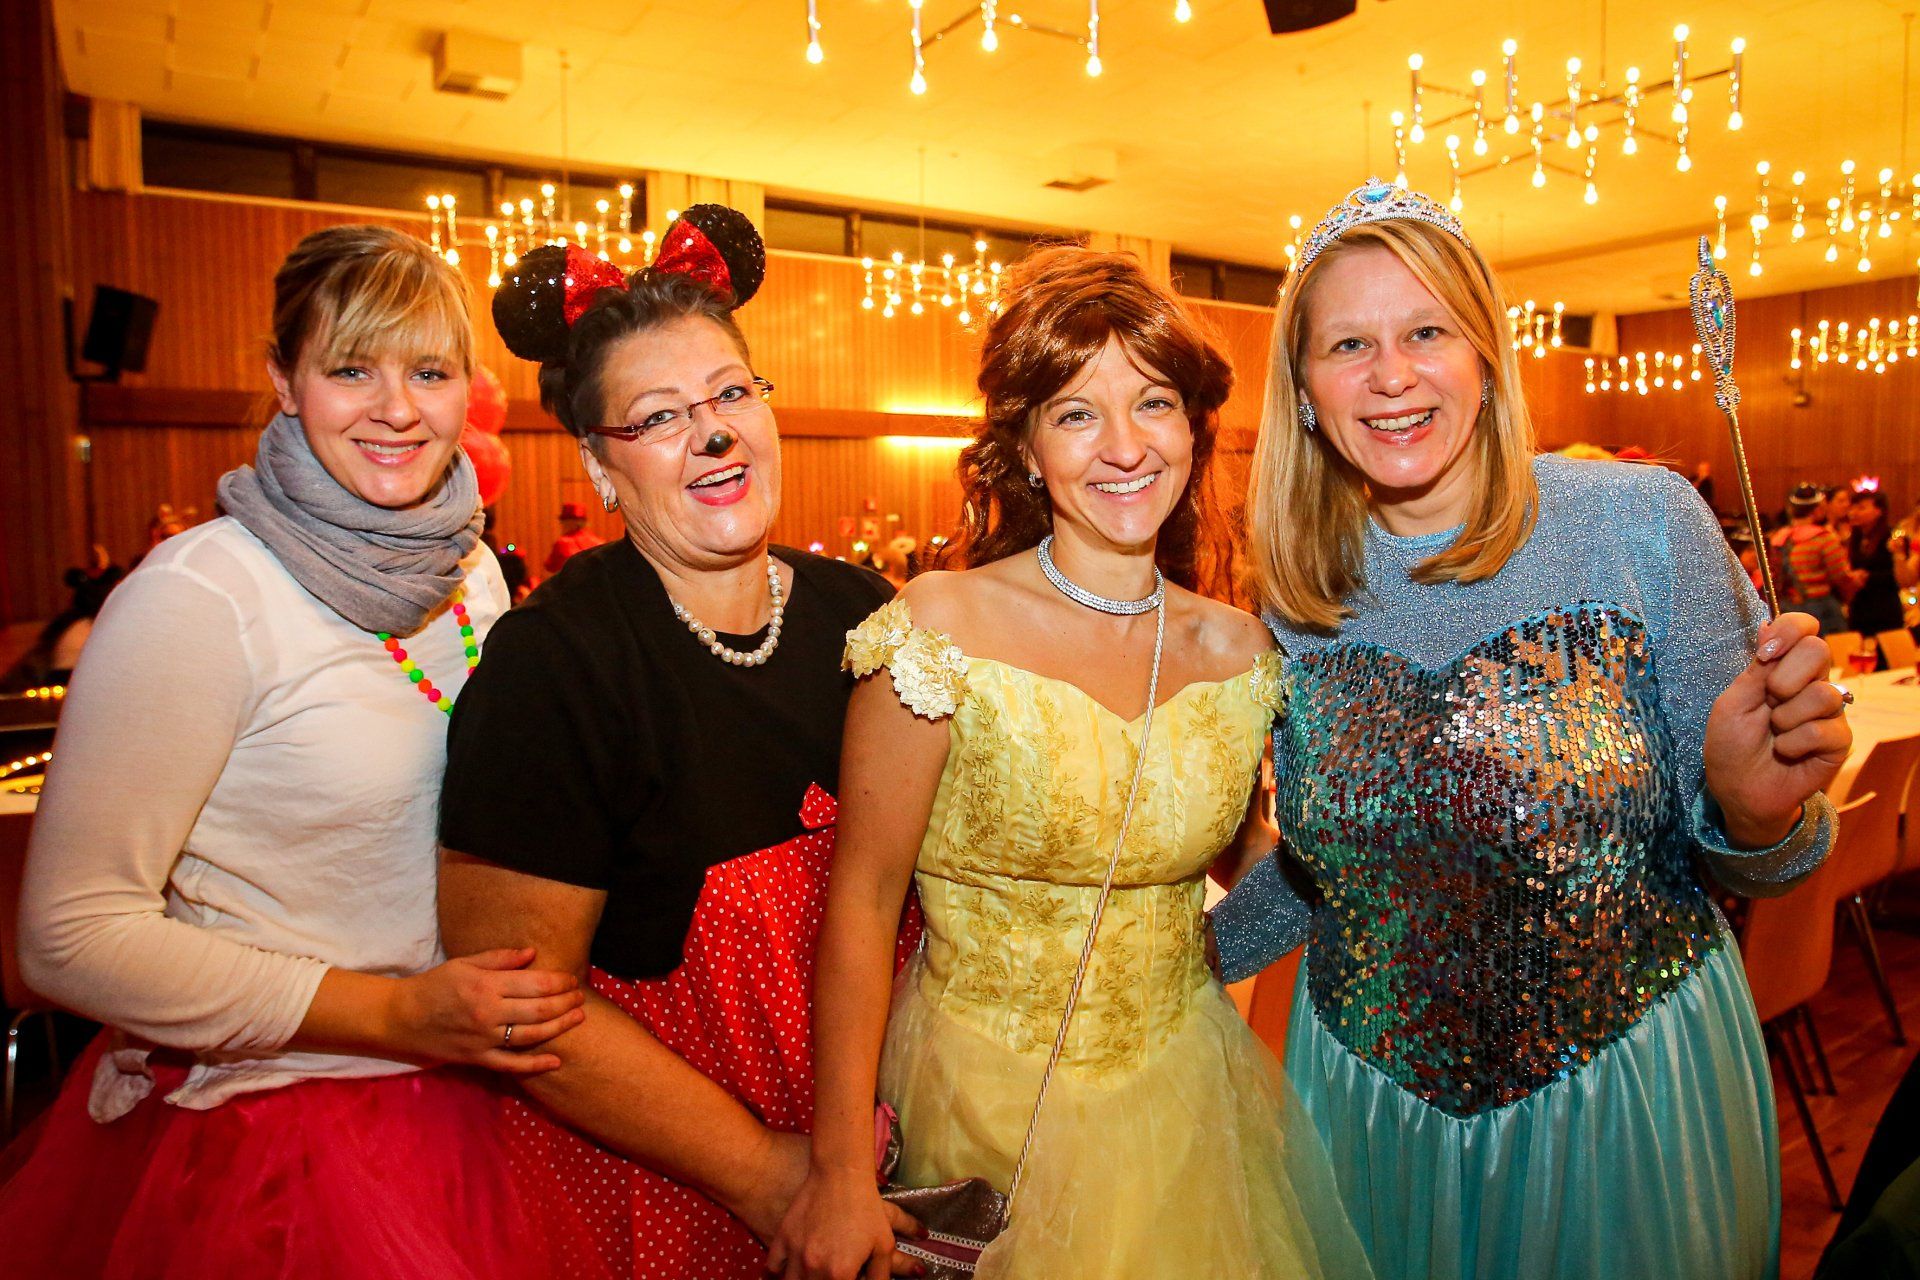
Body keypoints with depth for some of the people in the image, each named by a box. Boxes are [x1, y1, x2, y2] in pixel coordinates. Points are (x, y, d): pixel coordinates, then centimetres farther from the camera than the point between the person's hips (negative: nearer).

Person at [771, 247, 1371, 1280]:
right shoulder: (943, 627, -17)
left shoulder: (1239, 649, -4)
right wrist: (841, 1172, -15)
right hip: (988, 1094, -3)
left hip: (1183, 1081, 4)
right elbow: (861, 898, -15)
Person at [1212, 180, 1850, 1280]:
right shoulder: (1303, 596, -6)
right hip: (1375, 1098, 3)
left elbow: (1738, 863, -9)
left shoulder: (1646, 522, -15)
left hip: (1635, 1094, -2)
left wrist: (1756, 817, -30)